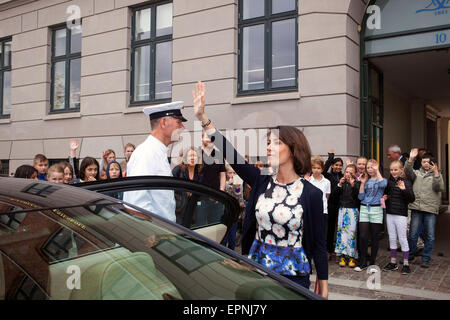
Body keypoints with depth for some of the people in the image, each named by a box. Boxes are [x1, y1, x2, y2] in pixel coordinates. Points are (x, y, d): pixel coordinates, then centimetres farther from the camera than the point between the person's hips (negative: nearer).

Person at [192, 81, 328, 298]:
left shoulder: (311, 194, -10)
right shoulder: (261, 182, -2)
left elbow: (318, 243, -5)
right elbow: (230, 153, -9)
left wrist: (323, 288, -1)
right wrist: (203, 117, -14)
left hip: (293, 274, -3)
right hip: (256, 266, 3)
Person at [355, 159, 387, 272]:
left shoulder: (381, 179, 3)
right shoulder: (366, 180, 12)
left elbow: (383, 184, -24)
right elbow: (360, 197, 5)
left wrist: (377, 171, -17)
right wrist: (362, 183, -2)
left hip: (376, 209, -2)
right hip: (364, 209, 3)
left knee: (374, 237, 4)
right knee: (363, 236, -2)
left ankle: (372, 263, 14)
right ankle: (363, 262, 9)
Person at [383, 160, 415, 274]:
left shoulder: (406, 182, -9)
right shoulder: (389, 181, 7)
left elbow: (412, 199, -15)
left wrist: (404, 189, -29)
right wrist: (384, 197, 3)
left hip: (401, 215, -5)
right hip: (390, 214, 6)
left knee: (402, 239, 1)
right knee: (392, 239, 12)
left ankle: (406, 264, 11)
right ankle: (393, 263, 22)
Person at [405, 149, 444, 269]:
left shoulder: (437, 175, 9)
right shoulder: (416, 173, 12)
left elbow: (440, 188, -8)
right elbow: (408, 172, -9)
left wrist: (436, 173, -19)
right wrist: (411, 159, -22)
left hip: (431, 209, -1)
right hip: (416, 208, 1)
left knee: (430, 236, 3)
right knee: (413, 234, 4)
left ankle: (426, 259, 16)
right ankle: (410, 255, 21)